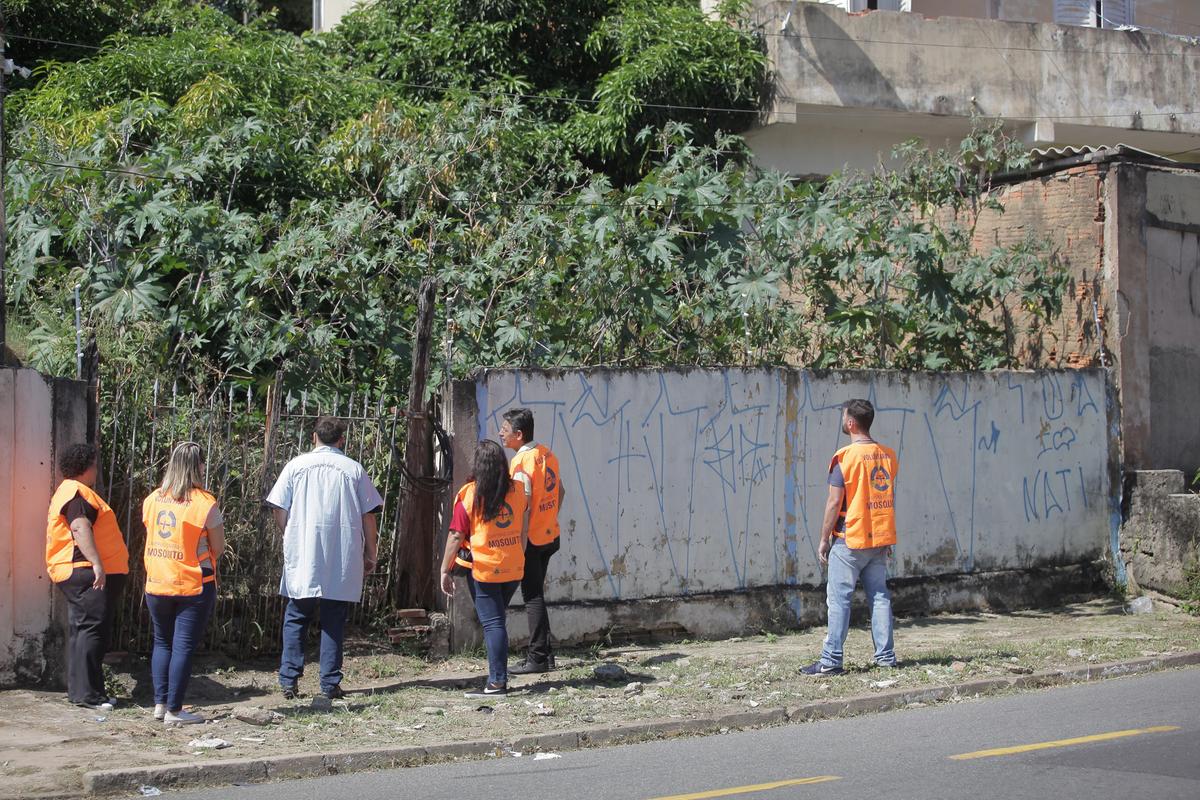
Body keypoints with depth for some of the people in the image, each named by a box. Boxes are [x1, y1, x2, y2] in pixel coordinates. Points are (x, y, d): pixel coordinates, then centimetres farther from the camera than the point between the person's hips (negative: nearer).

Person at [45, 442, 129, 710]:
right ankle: (86, 693, -17)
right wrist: (97, 563, -33)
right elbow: (80, 529, -25)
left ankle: (79, 691, 16)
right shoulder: (78, 493, -11)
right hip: (87, 574, -12)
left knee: (82, 632, 13)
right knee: (93, 629, -14)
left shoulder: (72, 491, 23)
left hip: (82, 575, 12)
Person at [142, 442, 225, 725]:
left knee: (162, 643, 17)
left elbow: (150, 536, 12)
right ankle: (174, 710, 3)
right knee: (184, 647, 1)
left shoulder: (152, 500, 1)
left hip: (157, 585, 5)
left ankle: (160, 704, 17)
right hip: (194, 585, -4)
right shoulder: (205, 504, -13)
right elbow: (218, 549, -6)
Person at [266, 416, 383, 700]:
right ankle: (330, 684, 5)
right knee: (334, 621, 6)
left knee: (296, 617, 9)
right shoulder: (354, 469, 2)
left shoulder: (296, 466, 2)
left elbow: (279, 509, 1)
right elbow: (368, 515, 3)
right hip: (343, 560, 0)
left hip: (302, 557, 0)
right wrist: (370, 553, 12)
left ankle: (289, 680, 3)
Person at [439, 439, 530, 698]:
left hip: (483, 569, -5)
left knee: (492, 623, -2)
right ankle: (499, 675, 21)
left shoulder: (469, 494, -12)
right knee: (496, 620, 18)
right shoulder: (518, 489, 1)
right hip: (514, 568, 5)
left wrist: (445, 570, -4)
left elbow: (456, 535, -11)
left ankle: (497, 681, -5)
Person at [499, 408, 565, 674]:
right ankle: (544, 653, 19)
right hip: (549, 536, 9)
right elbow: (559, 491, 18)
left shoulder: (521, 461, -19)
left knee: (533, 597, -3)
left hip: (530, 540, -9)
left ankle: (537, 658, 1)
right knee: (536, 594, 15)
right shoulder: (547, 453, 8)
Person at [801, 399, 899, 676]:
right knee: (879, 595, 11)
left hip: (850, 540, -6)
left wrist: (824, 539, -6)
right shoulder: (888, 455, 8)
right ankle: (886, 655, 10)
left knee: (839, 599, -3)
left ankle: (831, 661, -4)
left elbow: (835, 502, -13)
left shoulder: (846, 457, -13)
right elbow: (890, 499, 14)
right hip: (880, 539, 6)